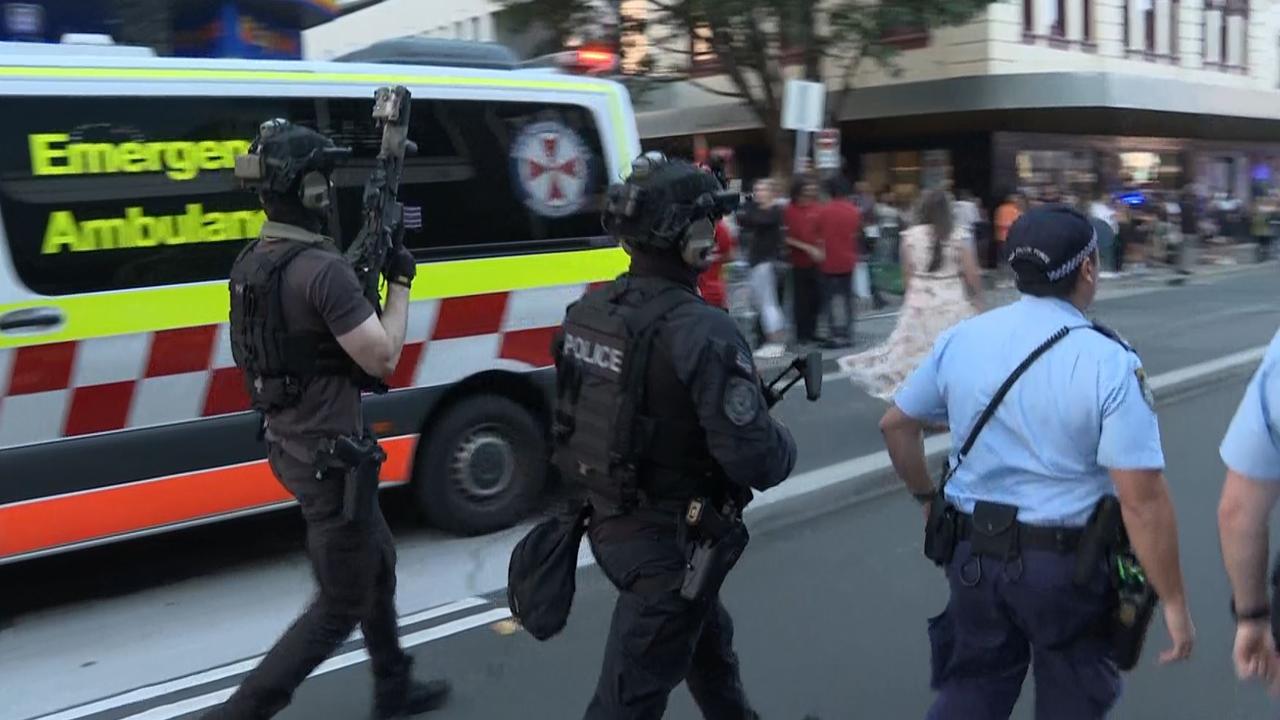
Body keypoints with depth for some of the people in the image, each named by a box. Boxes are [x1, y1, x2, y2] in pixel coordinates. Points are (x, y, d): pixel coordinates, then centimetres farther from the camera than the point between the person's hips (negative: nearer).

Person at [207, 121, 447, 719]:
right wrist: (399, 283, -8)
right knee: (341, 604, 6)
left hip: (291, 445, 10)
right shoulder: (322, 269, -24)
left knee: (376, 565, 24)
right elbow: (383, 357, -20)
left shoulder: (252, 261, 5)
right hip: (327, 457, -10)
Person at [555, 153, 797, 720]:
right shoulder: (702, 332, -25)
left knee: (709, 641, 30)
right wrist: (784, 445, -3)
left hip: (608, 522, 8)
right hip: (667, 539, -8)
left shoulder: (588, 312, -1)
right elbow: (757, 461, -25)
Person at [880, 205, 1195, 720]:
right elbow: (1142, 500, -21)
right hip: (1069, 563, -3)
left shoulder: (961, 339, -3)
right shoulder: (1109, 362, -18)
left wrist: (926, 496, 21)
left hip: (973, 554, 4)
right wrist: (1173, 602, -11)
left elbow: (896, 425, 7)